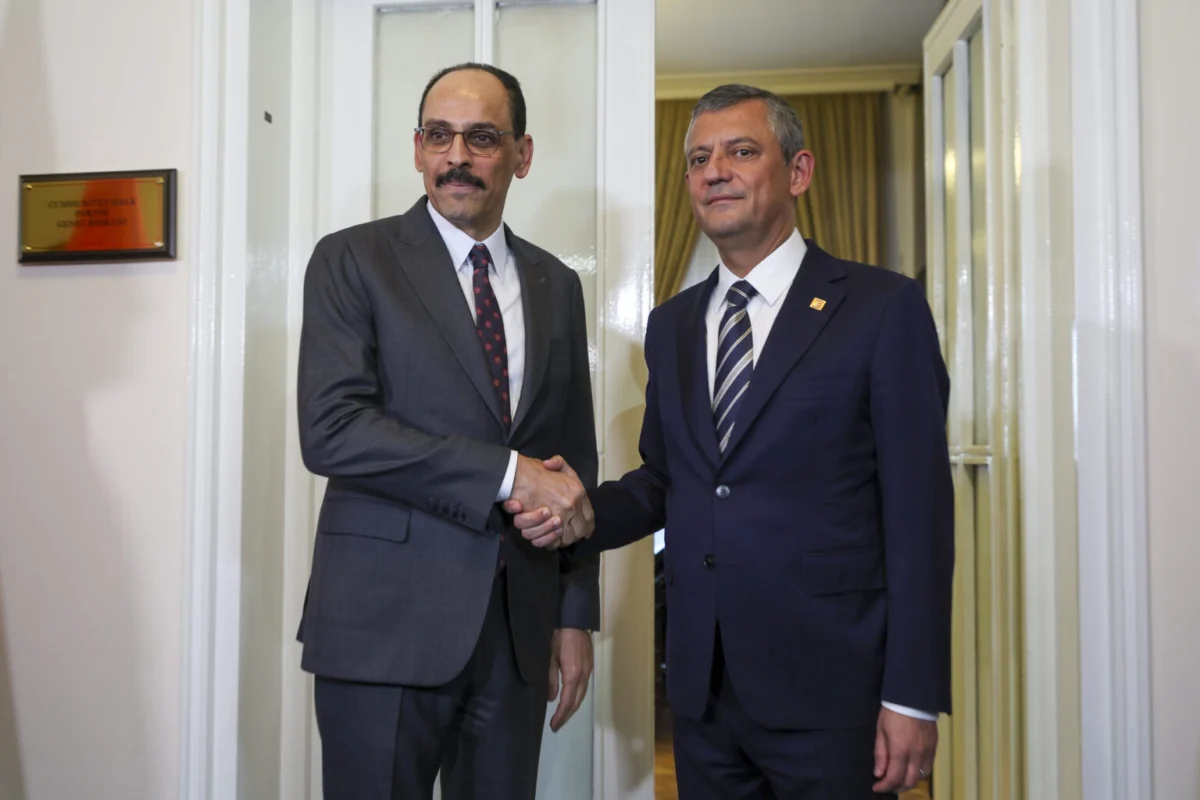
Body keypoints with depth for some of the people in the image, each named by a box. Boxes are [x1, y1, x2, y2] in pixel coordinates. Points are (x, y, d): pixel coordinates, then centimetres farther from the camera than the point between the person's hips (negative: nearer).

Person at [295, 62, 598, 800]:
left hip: (518, 628, 4)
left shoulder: (556, 285, 11)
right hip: (386, 625, -4)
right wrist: (507, 474, -18)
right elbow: (331, 430, -15)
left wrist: (576, 616, 9)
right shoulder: (353, 260, -2)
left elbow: (576, 459, 13)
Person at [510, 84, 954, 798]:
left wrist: (912, 699, -12)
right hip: (702, 687, 5)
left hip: (828, 693, -4)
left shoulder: (884, 307, -6)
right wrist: (583, 511, -5)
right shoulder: (672, 324, 11)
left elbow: (918, 511, -9)